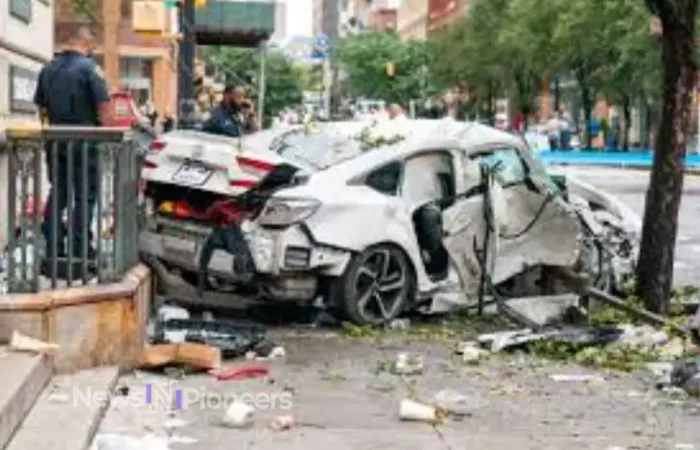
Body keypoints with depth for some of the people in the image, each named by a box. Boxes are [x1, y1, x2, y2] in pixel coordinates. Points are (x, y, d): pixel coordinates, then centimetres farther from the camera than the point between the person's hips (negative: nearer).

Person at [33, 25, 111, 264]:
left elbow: (41, 107, 15)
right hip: (83, 141, -6)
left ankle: (53, 250, 13)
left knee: (57, 193, 13)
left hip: (55, 139, 6)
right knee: (85, 195, 1)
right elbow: (103, 107, -14)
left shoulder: (48, 68, 9)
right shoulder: (89, 67, -10)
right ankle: (80, 251, -1)